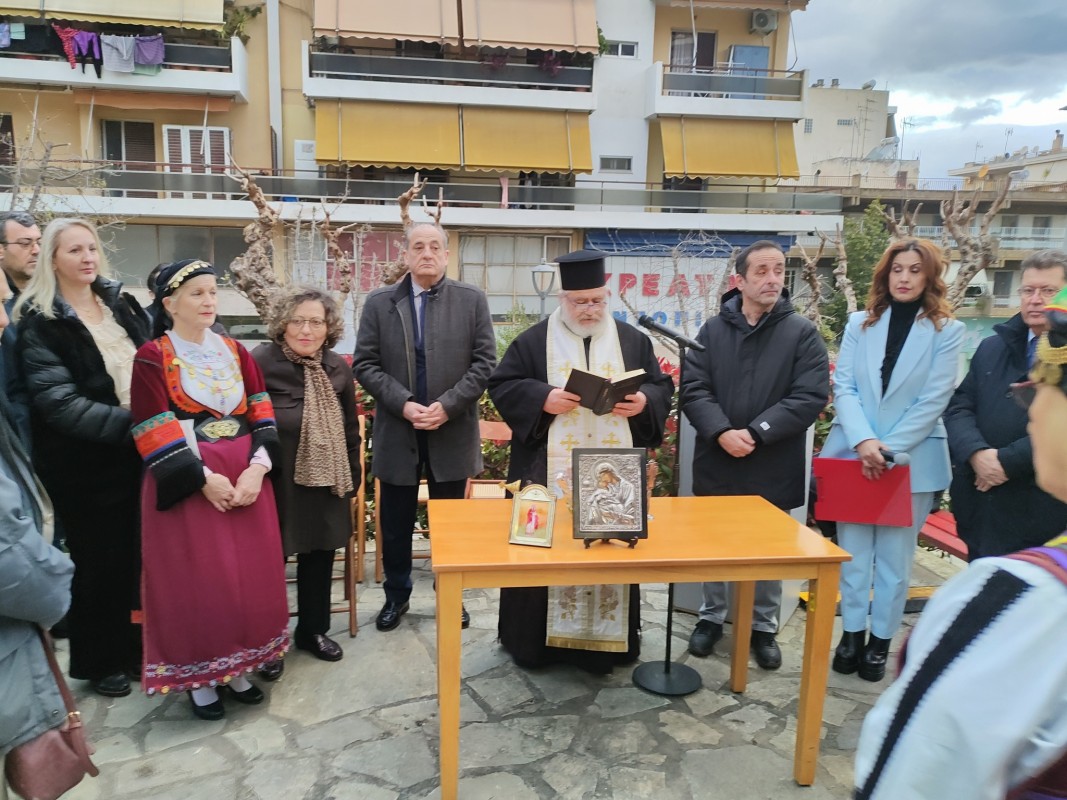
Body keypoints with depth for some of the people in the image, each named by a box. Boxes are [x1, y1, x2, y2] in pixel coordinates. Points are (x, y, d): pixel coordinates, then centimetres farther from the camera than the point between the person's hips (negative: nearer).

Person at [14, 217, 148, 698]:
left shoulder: (120, 303, 9)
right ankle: (98, 662, 27)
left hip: (137, 452, 5)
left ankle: (134, 647, 30)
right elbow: (59, 402, -18)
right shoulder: (39, 324, -8)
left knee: (139, 557, 11)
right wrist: (128, 424, -26)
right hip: (85, 464, -5)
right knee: (100, 563, 7)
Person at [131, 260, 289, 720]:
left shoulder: (235, 352, 9)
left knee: (248, 574, 8)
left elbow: (260, 414, 4)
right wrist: (204, 478, -17)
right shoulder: (152, 358, -6)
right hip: (187, 485, -4)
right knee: (194, 580, 1)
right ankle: (197, 676, 19)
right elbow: (156, 434, -12)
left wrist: (257, 467, -10)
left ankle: (235, 668, 25)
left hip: (245, 477, 5)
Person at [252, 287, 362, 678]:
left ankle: (312, 630, 36)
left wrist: (352, 477, 13)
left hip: (326, 483, 5)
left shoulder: (339, 368, 4)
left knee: (320, 555, 16)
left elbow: (350, 429, 12)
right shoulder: (260, 362, -14)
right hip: (277, 483, -5)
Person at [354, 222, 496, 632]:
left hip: (453, 432, 0)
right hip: (397, 432, 1)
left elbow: (485, 362, -3)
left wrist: (448, 405, -14)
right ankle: (396, 596, 30)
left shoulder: (472, 300, 1)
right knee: (395, 524, 11)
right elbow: (365, 364, -1)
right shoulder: (379, 302, 3)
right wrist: (403, 404, -14)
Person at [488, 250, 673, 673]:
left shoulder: (633, 340, 9)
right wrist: (542, 399, -17)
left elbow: (663, 386, 11)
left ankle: (606, 640, 21)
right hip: (549, 473, -2)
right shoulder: (533, 340, 2)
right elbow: (502, 386, 0)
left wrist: (644, 402, -12)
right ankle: (535, 638, 18)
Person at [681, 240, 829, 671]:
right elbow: (693, 388, -4)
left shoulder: (802, 333, -4)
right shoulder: (714, 329, 2)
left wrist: (756, 433, -18)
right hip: (717, 463, 2)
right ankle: (711, 616, 33)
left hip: (773, 468, -1)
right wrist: (721, 432, -19)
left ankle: (764, 626, 31)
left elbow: (810, 396, -11)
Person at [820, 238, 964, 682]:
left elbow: (934, 400, -7)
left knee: (894, 555, 7)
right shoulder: (859, 324, 6)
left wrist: (887, 447, -14)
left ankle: (881, 640, 20)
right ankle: (852, 632, 22)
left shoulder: (947, 331, -2)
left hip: (911, 459, -2)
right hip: (854, 454, 2)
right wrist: (863, 441, -16)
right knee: (853, 550, 8)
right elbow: (843, 386, -2)